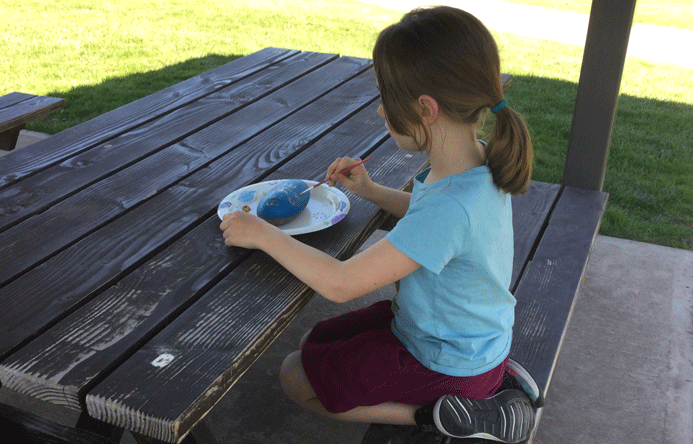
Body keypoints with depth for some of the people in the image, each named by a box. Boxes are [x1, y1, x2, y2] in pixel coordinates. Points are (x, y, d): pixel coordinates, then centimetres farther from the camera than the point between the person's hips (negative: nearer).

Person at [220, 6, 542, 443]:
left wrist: (263, 233, -20)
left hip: (446, 360, -8)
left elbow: (340, 283, -33)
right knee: (314, 343, 20)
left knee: (296, 377, 6)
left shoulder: (452, 206, -38)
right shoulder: (481, 161, -10)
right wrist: (369, 190, 2)